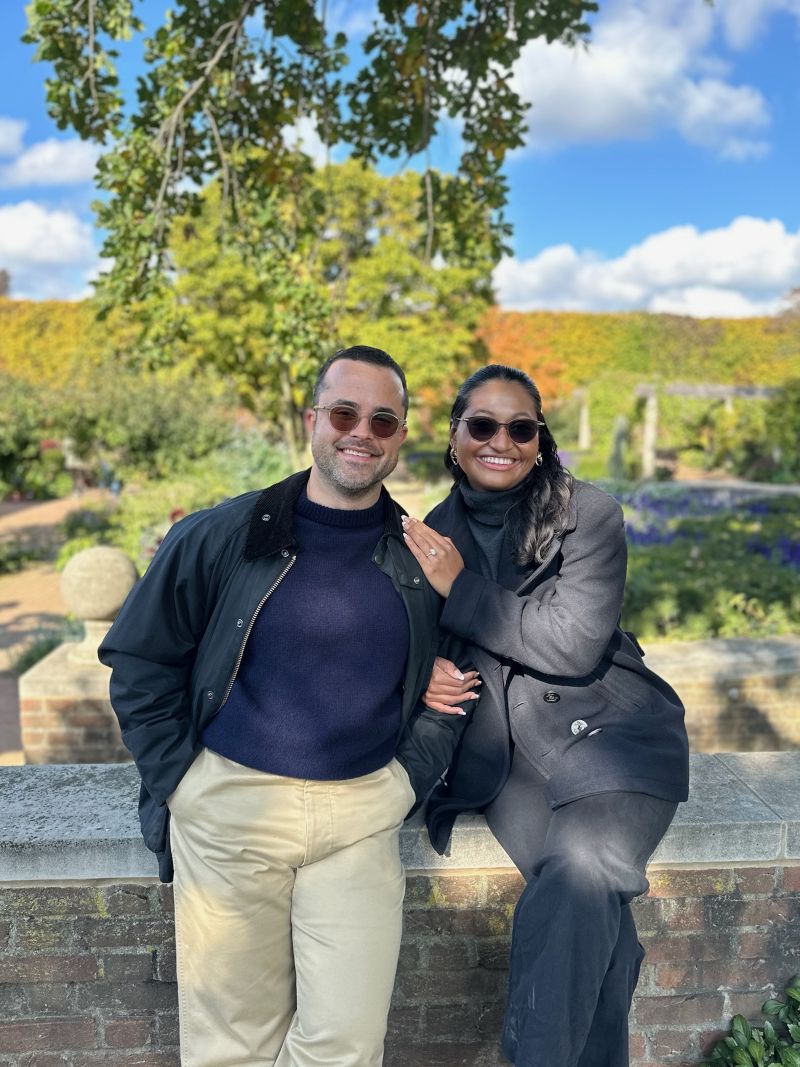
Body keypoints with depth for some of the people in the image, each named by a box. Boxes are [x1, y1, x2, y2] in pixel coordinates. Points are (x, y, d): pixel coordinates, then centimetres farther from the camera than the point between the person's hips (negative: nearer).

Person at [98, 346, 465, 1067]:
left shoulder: (421, 560, 4)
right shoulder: (222, 536, -3)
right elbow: (140, 666, 3)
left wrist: (408, 779, 3)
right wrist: (181, 783, -1)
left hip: (364, 812, 2)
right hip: (229, 800, -1)